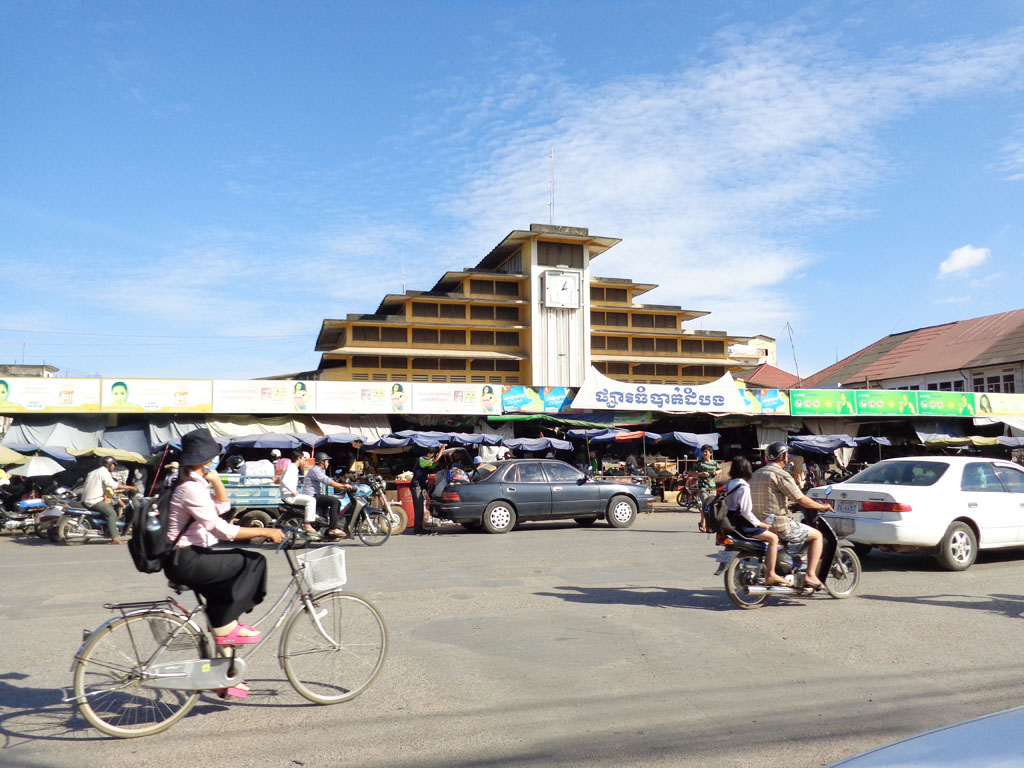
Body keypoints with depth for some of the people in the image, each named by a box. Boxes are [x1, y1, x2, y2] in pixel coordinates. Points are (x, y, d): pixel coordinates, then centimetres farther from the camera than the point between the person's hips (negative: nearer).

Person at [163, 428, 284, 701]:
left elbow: (223, 506, 18)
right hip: (185, 562, -10)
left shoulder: (194, 483, 13)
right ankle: (227, 626, -3)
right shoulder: (191, 488, -19)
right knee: (253, 562, -13)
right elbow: (221, 529, -24)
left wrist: (215, 479, 3)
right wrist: (265, 531, -20)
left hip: (187, 558, 10)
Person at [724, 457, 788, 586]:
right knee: (773, 538, -10)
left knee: (766, 532, 26)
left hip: (732, 522, 10)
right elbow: (746, 512, -22)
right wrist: (760, 524, -10)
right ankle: (770, 575, -11)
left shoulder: (730, 485, 9)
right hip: (742, 525, -10)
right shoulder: (744, 487, -17)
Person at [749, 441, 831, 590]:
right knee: (817, 535, 5)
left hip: (760, 524, 9)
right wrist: (822, 507, 1)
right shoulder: (780, 474, -13)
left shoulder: (756, 473, 13)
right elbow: (801, 500, -13)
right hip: (779, 524, -9)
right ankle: (810, 575, -3)